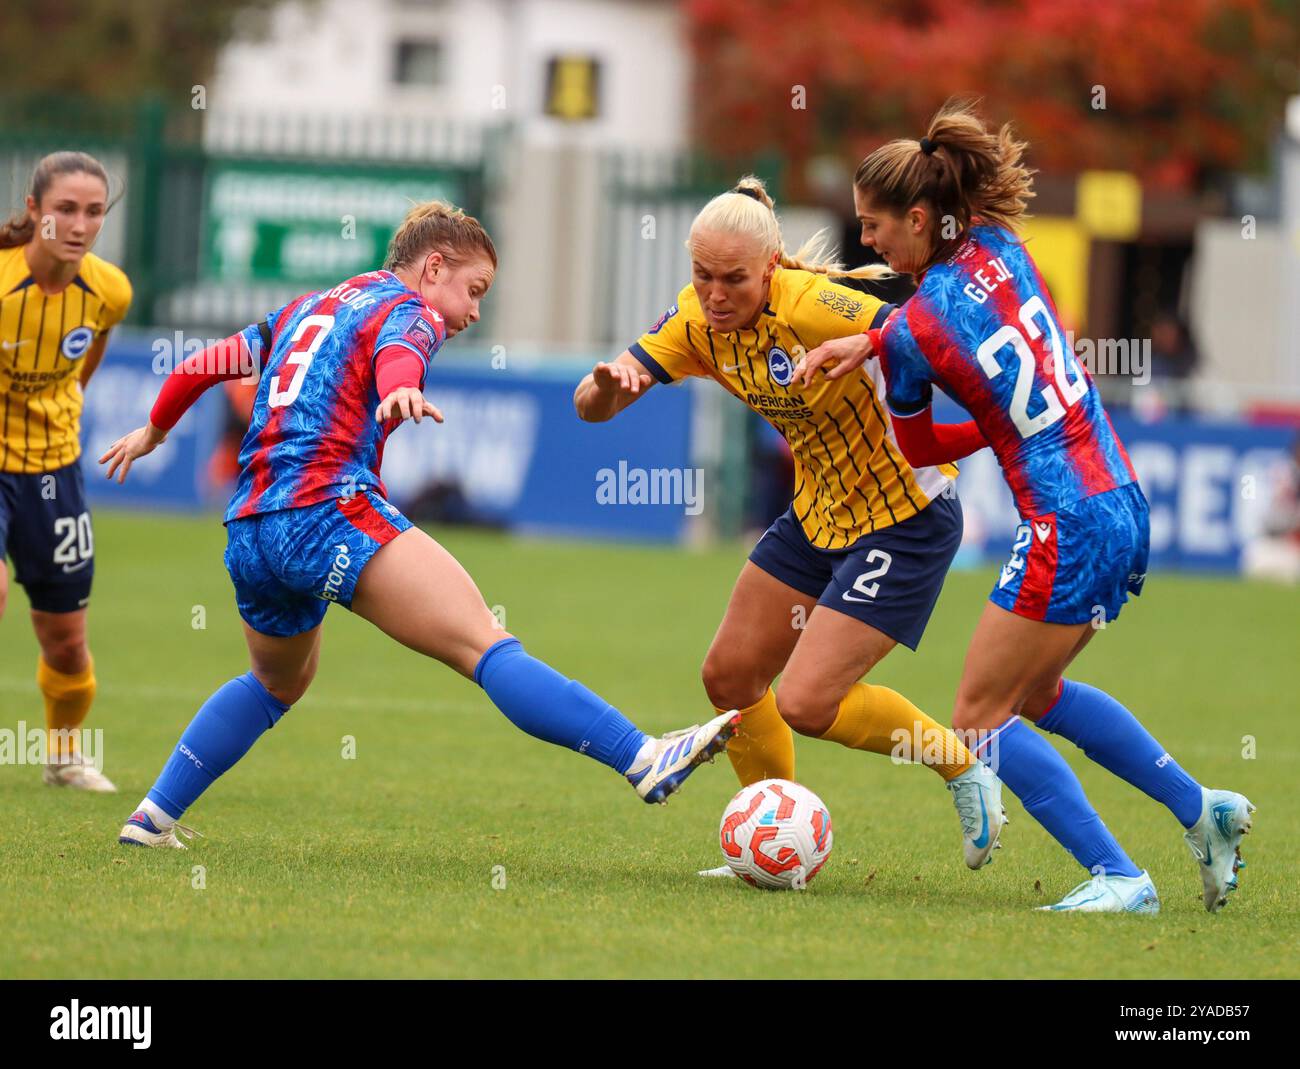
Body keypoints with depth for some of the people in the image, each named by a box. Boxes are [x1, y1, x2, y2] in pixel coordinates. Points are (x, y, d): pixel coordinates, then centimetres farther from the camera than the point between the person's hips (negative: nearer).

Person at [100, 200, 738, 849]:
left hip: (248, 533, 8)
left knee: (277, 684, 33)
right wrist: (399, 393, -40)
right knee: (486, 646, -20)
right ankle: (643, 759, -32)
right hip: (330, 513, -8)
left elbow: (204, 364, 36)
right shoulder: (407, 310, 6)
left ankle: (152, 818, 31)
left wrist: (154, 431, 54)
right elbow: (397, 355, -18)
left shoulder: (304, 310, 28)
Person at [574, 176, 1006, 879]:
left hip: (906, 520, -8)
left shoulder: (811, 308, -28)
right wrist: (607, 385, -29)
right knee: (730, 675, 10)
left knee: (806, 704, -13)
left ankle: (959, 765, 10)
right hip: (818, 513, 8)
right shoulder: (699, 320, -5)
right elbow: (592, 406, -7)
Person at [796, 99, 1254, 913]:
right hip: (1124, 505, 8)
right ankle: (1201, 808, 25)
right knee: (1034, 693, 25)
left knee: (980, 718, 2)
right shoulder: (999, 248, 5)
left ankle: (1119, 877, -2)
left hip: (1068, 526, -8)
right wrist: (868, 342, 12)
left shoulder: (913, 334, -13)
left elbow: (915, 449, 4)